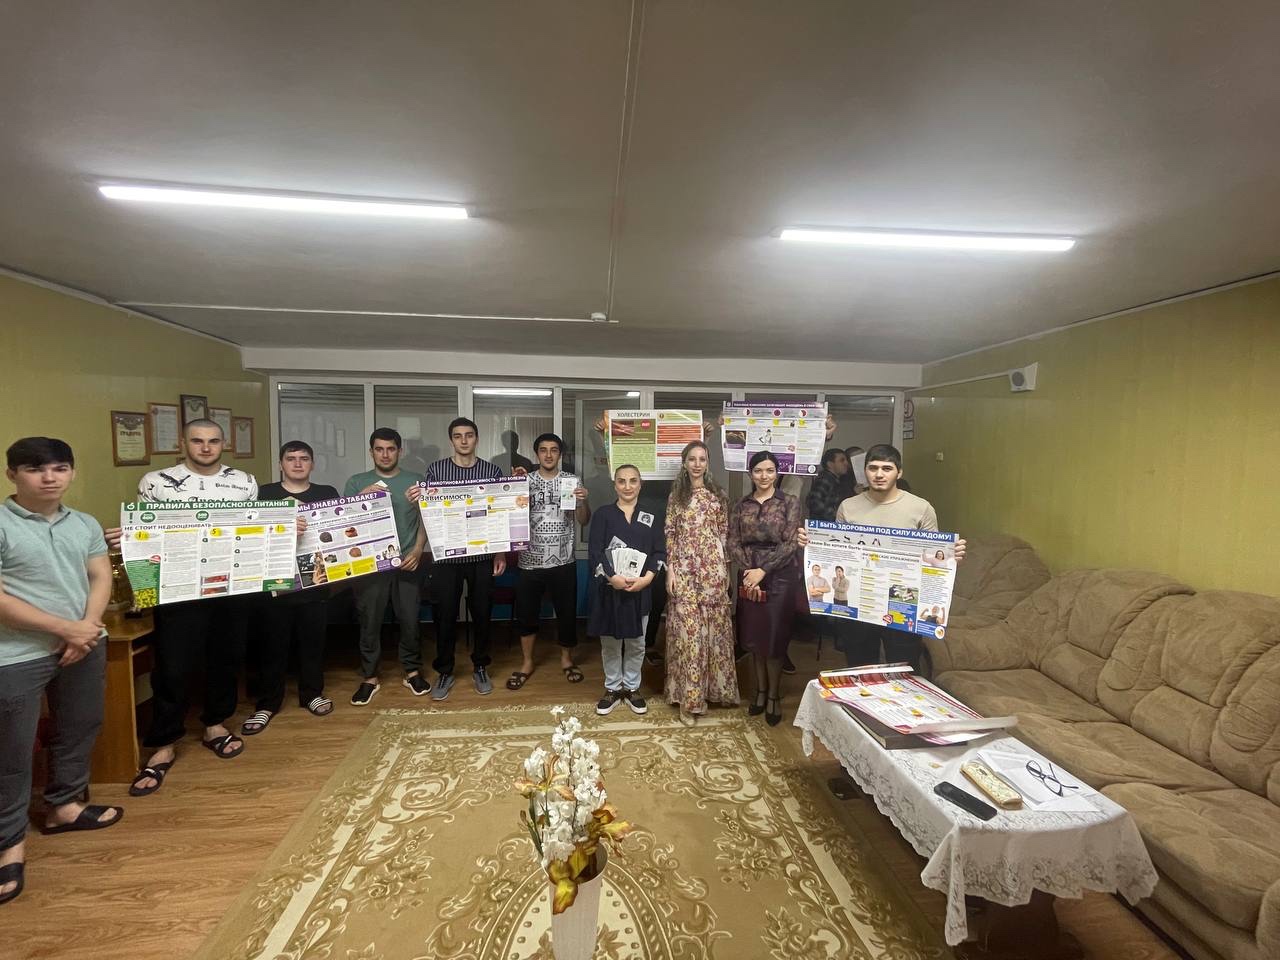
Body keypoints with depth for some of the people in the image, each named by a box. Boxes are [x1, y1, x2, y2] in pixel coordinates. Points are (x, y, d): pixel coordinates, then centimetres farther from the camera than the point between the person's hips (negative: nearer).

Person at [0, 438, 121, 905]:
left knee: (79, 730, 17)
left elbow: (101, 578, 4)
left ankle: (63, 806, 37)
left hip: (84, 647, 5)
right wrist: (65, 628, -16)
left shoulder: (86, 525, 5)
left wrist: (86, 630, -11)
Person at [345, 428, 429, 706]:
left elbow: (425, 520, 4)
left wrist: (417, 550, -10)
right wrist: (362, 498, -15)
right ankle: (369, 677, 22)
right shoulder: (356, 482, 7)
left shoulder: (415, 481, 6)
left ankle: (412, 671, 23)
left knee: (409, 620, 6)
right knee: (369, 622, 7)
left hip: (407, 562, 0)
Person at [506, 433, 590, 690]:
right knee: (527, 612, 10)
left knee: (567, 611, 10)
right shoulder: (525, 481, 1)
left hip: (563, 561, 0)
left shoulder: (572, 481, 1)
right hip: (530, 560, 0)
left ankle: (566, 658, 31)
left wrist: (583, 501, -18)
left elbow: (584, 520, 1)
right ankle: (527, 662, 29)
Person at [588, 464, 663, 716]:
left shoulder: (649, 517, 6)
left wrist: (646, 578, -12)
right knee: (610, 642, 9)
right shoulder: (603, 514, 0)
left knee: (636, 642, 11)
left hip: (639, 589, 2)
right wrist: (612, 577, -18)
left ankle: (632, 688, 28)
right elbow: (594, 552, -7)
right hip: (609, 589, -1)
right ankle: (612, 688, 26)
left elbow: (659, 552, 3)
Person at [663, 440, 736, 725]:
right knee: (687, 630, -1)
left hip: (712, 567, 1)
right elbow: (669, 534, 4)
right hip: (684, 568, 0)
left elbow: (724, 534, 7)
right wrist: (670, 569, -4)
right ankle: (689, 696, 8)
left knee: (712, 628, 6)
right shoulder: (676, 495, 6)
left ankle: (710, 688, 22)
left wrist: (725, 569, 2)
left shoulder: (717, 495, 6)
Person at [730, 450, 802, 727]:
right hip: (749, 577, 3)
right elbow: (734, 543, 2)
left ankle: (773, 695, 19)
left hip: (779, 577, -3)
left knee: (774, 637, 2)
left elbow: (790, 543, -10)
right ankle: (760, 689, 28)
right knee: (754, 636, 11)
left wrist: (763, 570, -16)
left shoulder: (790, 502, -3)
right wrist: (748, 571, -13)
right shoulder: (741, 505, 7)